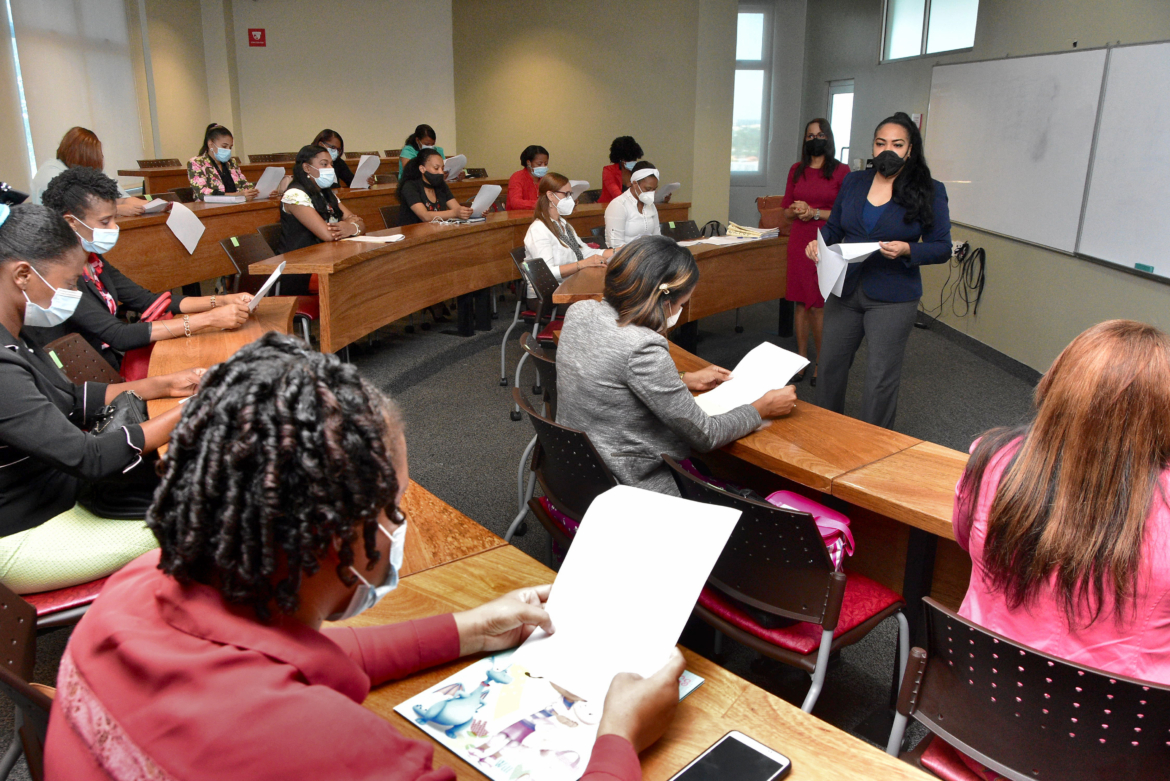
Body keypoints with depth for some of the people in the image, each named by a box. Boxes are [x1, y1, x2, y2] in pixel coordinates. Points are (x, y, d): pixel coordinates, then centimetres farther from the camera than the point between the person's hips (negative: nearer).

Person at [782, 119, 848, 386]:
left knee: (819, 306, -4)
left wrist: (816, 213, -15)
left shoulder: (841, 171, -3)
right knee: (801, 303, 8)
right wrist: (797, 209, -7)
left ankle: (821, 363, 9)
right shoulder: (796, 170, 11)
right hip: (799, 241, 4)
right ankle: (801, 359, 17)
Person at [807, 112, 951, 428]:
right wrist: (818, 242, -8)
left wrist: (907, 250, -23)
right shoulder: (854, 182, 7)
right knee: (830, 365, 13)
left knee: (881, 379, 0)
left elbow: (942, 248, -4)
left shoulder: (929, 192, -4)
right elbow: (834, 226, 14)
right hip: (845, 290, 4)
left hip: (892, 298, -4)